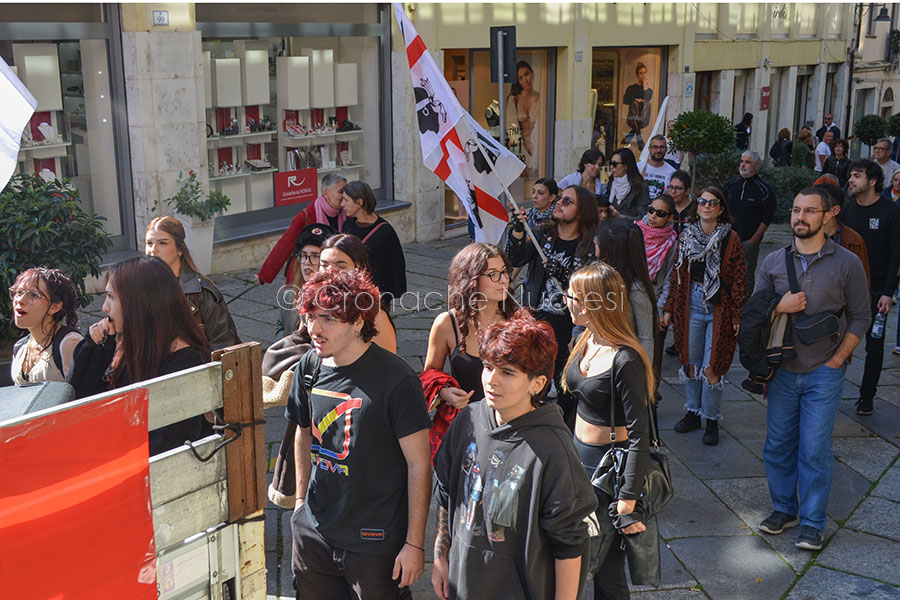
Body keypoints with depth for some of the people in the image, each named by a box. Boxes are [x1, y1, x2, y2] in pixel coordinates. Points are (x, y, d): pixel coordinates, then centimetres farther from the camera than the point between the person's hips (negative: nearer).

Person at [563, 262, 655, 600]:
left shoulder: (624, 360, -25)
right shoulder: (587, 340, 1)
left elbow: (639, 434, -23)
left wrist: (628, 499, -24)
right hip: (579, 455, 8)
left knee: (607, 562, 7)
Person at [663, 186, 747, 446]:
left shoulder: (731, 239, -4)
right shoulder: (686, 236, 6)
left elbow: (739, 280, -4)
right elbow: (677, 275, 11)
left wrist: (738, 315, -7)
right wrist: (669, 308, 10)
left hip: (719, 307, -3)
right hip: (690, 305, 3)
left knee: (712, 367, -3)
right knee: (690, 362, 10)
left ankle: (711, 420, 12)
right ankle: (693, 412, 26)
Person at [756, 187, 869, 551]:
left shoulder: (847, 263, -3)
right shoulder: (773, 262, 4)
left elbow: (860, 317, 0)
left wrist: (836, 360, -7)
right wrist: (780, 307, -12)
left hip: (824, 372, -3)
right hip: (783, 370, 3)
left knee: (815, 450, -1)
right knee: (778, 445, 10)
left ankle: (812, 522, 12)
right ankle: (784, 508, 27)